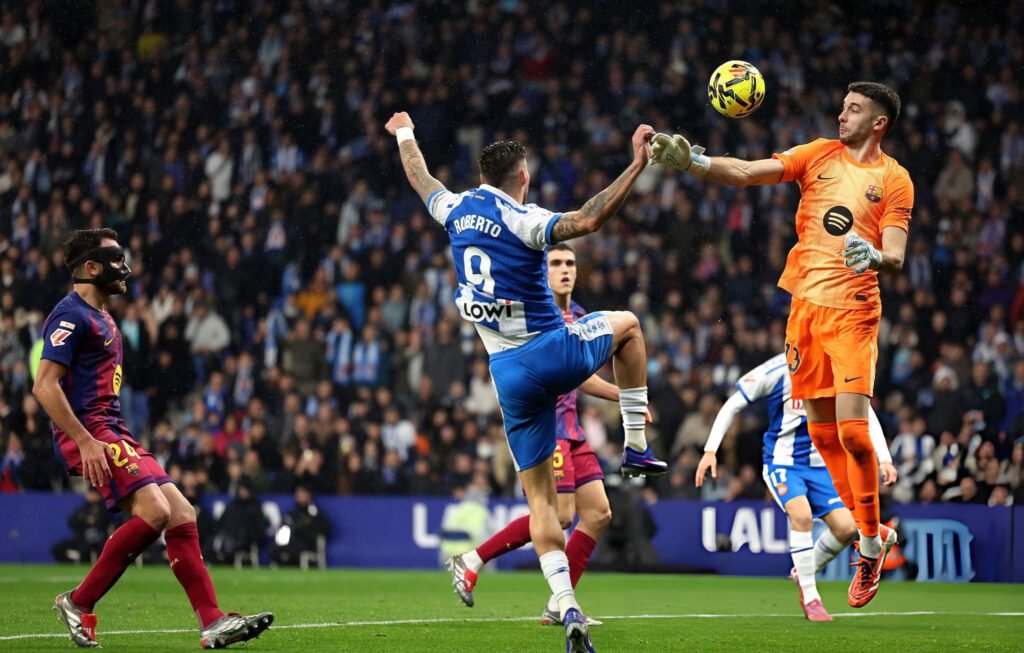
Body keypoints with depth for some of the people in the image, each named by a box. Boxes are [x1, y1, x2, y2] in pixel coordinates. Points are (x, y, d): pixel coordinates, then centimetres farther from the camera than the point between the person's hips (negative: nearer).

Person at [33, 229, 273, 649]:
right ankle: (79, 602, -12)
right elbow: (44, 386, -18)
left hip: (112, 432, 10)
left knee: (182, 515, 0)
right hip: (89, 431, -10)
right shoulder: (72, 315, -9)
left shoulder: (101, 317, 22)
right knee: (154, 510, -23)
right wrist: (86, 441, -22)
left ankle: (213, 623, -3)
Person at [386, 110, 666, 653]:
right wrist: (637, 167, -32)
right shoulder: (523, 220, -12)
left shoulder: (457, 210, 6)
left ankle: (567, 608, -8)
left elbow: (421, 180, 28)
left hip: (509, 374, 4)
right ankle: (637, 448, 24)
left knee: (540, 496, 7)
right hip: (554, 352, -4)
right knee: (626, 323, 28)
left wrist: (404, 135, 47)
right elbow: (588, 220, -31)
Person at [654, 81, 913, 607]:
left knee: (852, 429, -14)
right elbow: (748, 172, 0)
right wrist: (693, 161, -15)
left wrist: (872, 255, -27)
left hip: (853, 311, -4)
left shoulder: (894, 180, 0)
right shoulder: (819, 154, 9)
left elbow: (895, 258, -5)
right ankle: (861, 526, 19)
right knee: (820, 431, 5)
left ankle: (872, 543, 0)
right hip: (805, 303, 4)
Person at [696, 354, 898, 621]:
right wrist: (710, 451, -11)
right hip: (782, 462, -4)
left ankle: (804, 575, 18)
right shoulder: (776, 371, -14)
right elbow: (732, 406, -6)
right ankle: (809, 598, -17)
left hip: (819, 465, 4)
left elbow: (867, 415, 6)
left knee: (846, 527, -10)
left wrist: (884, 459, -5)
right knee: (802, 514, -30)